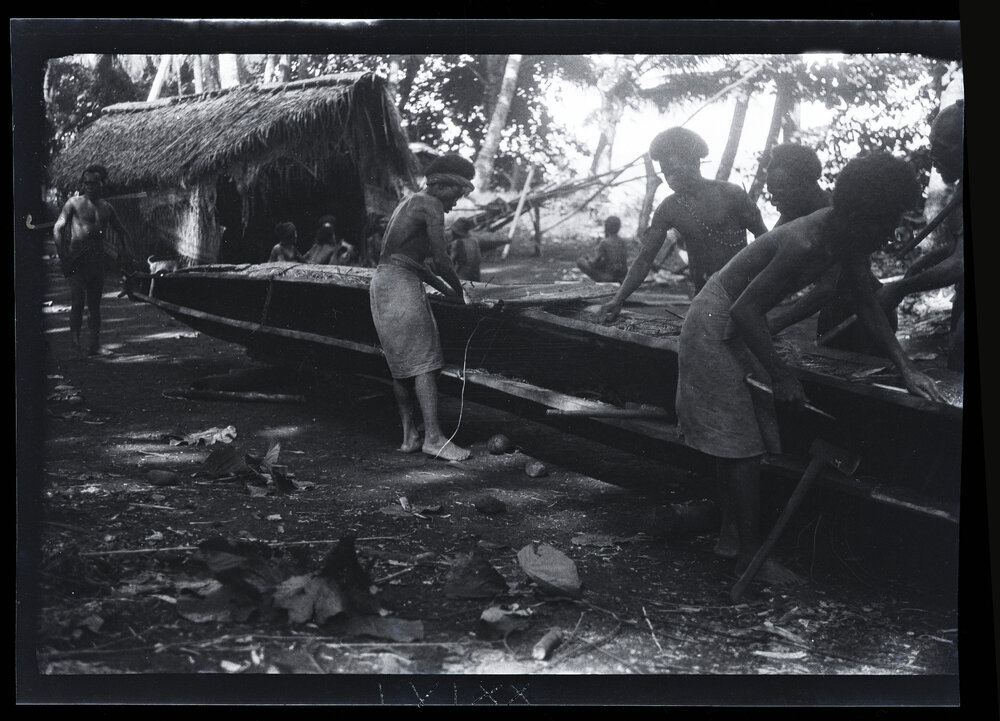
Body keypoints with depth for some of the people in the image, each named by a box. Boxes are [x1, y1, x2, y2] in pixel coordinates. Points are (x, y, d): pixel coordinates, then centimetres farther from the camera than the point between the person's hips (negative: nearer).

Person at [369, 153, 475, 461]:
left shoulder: (410, 202, 21)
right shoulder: (430, 205, -8)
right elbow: (441, 261, -13)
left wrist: (445, 289, 20)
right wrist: (459, 290, 3)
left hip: (383, 283, 10)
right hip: (401, 285, -10)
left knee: (401, 365, 11)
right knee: (424, 362, -9)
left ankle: (409, 436, 14)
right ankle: (433, 437, -11)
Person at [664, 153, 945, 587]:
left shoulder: (844, 238, -5)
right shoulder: (804, 245, -32)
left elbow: (867, 306, 5)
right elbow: (745, 310, -31)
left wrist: (906, 368, 1)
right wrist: (781, 377, -25)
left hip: (739, 326, 10)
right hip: (716, 325, -10)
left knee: (739, 441, 15)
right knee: (741, 444, -6)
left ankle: (730, 536, 26)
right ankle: (750, 556, 1)